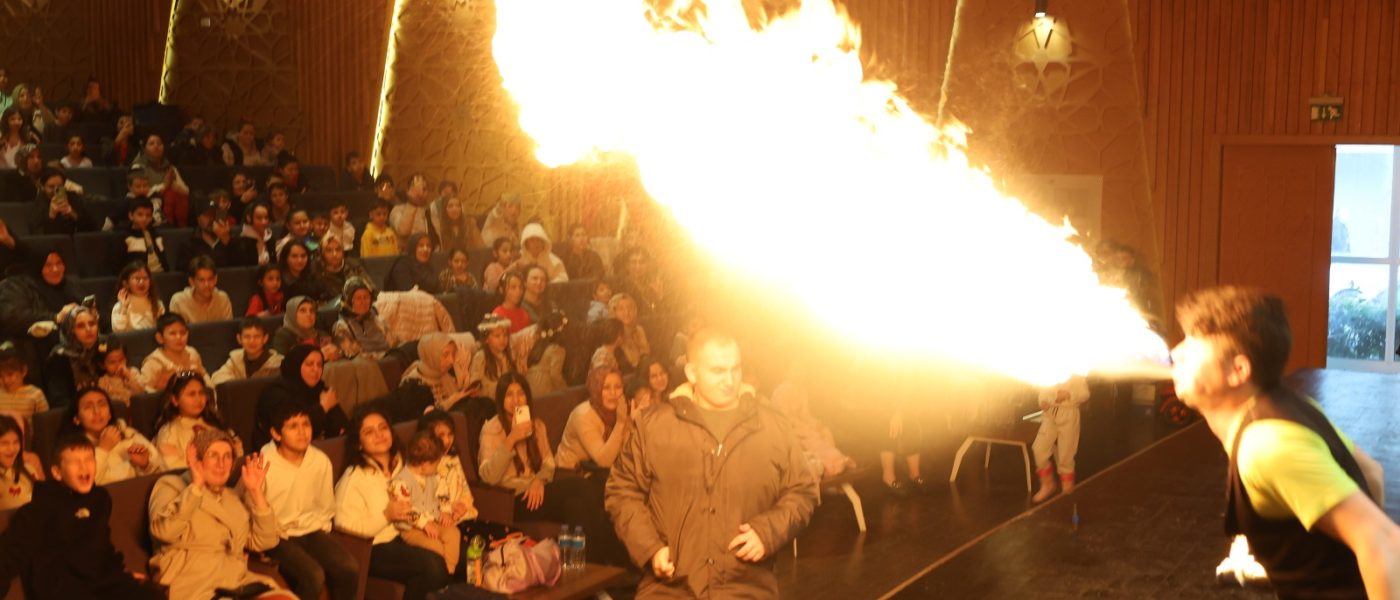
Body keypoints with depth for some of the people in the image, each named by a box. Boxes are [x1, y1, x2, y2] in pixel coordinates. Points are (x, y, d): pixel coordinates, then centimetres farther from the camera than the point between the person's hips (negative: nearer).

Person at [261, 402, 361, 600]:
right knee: (313, 575, -29)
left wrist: (319, 530, 3)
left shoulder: (321, 461, -1)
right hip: (278, 537, -5)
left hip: (311, 531, 5)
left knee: (349, 569, -19)